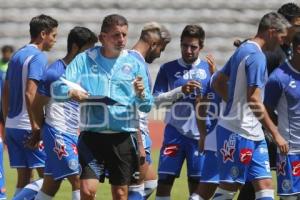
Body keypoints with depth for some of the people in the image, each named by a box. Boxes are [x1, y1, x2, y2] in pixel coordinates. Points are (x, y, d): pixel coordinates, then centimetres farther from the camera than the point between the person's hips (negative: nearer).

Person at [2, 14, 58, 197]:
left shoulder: (17, 55, 16)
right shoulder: (38, 57, -11)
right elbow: (30, 93, -20)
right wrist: (36, 127, -19)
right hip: (27, 126, -9)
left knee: (24, 178, 9)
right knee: (48, 175, -3)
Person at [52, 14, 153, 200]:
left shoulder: (134, 63, 5)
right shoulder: (84, 60, 3)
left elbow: (147, 106, 4)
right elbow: (57, 88, -4)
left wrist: (141, 94, -19)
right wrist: (71, 91, -26)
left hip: (123, 137, 1)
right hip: (92, 135, -1)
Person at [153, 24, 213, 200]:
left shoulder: (208, 68, 7)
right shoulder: (168, 69, 5)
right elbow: (157, 100, -1)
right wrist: (180, 91, -14)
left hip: (199, 134, 1)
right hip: (174, 132, 0)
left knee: (196, 182, 2)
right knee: (165, 180, -5)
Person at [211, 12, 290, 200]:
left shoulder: (243, 50, 15)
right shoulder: (256, 56, -15)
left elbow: (218, 83, 22)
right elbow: (253, 100, -20)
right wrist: (275, 133, -17)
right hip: (239, 133, -10)